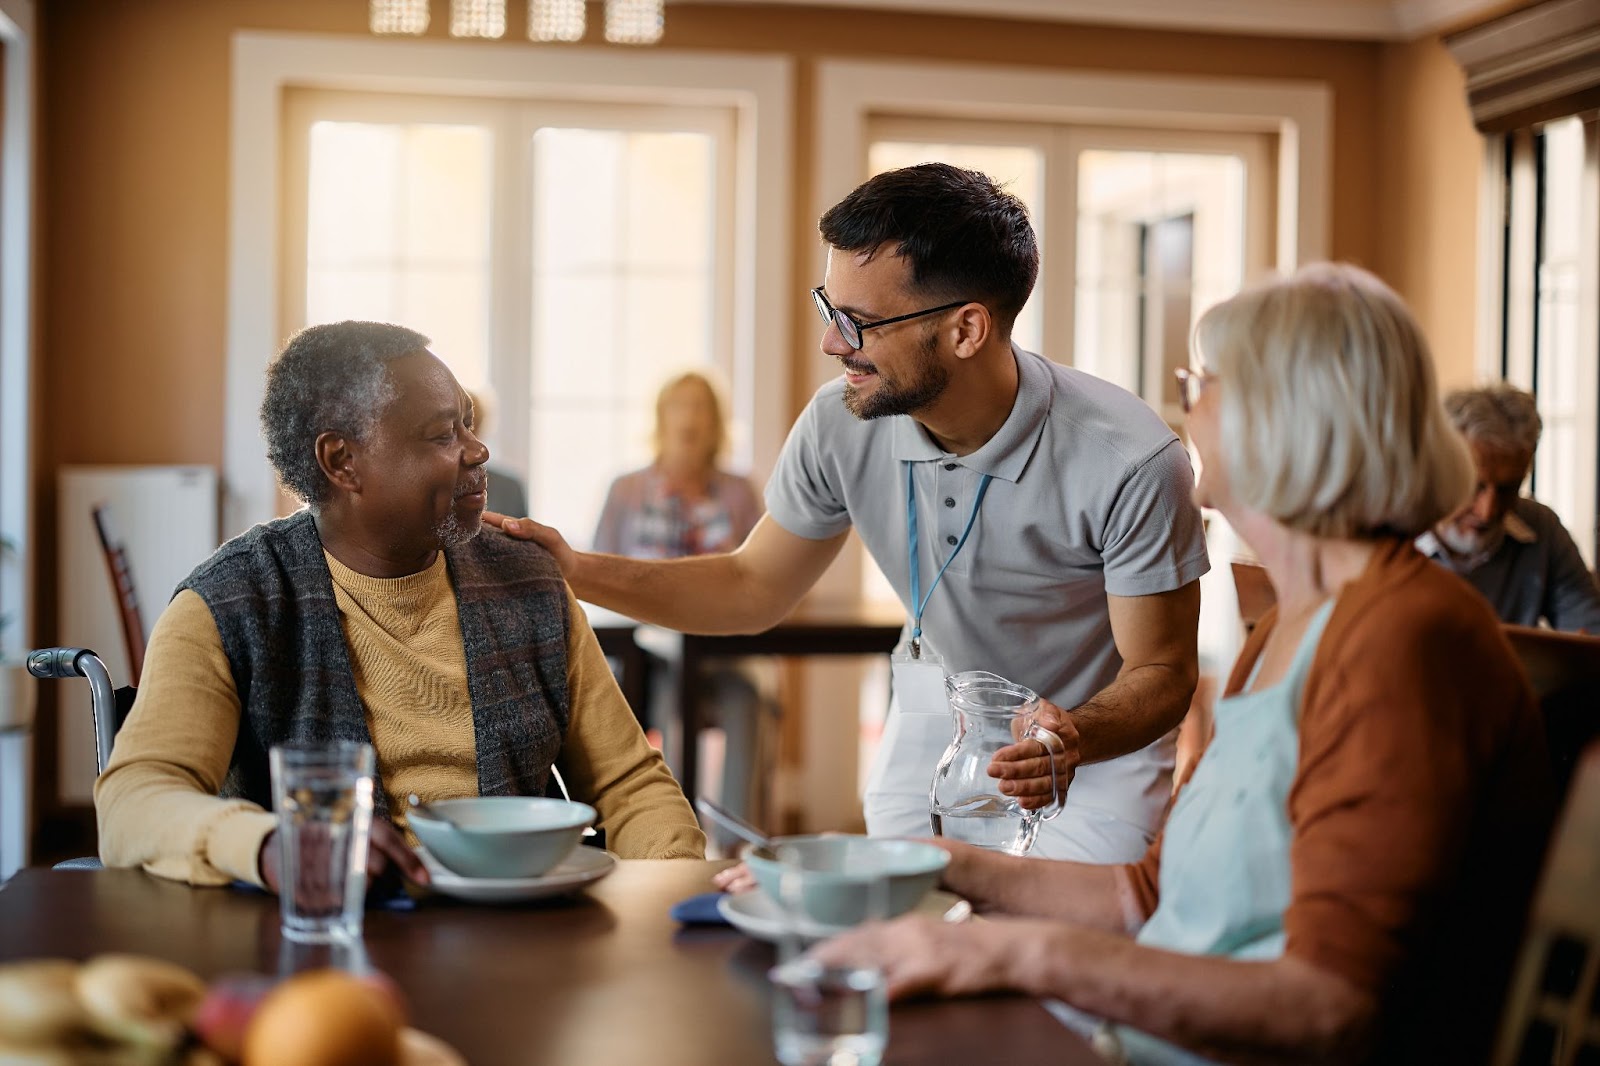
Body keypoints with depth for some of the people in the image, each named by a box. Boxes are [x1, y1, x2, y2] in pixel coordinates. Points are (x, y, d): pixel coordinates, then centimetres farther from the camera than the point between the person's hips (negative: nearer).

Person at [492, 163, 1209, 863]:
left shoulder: (1129, 462, -30)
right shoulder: (840, 424, -17)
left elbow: (1162, 672, -19)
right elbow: (754, 589, 0)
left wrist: (1074, 738, -42)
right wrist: (577, 571, -12)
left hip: (1100, 736, -3)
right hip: (935, 724, 3)